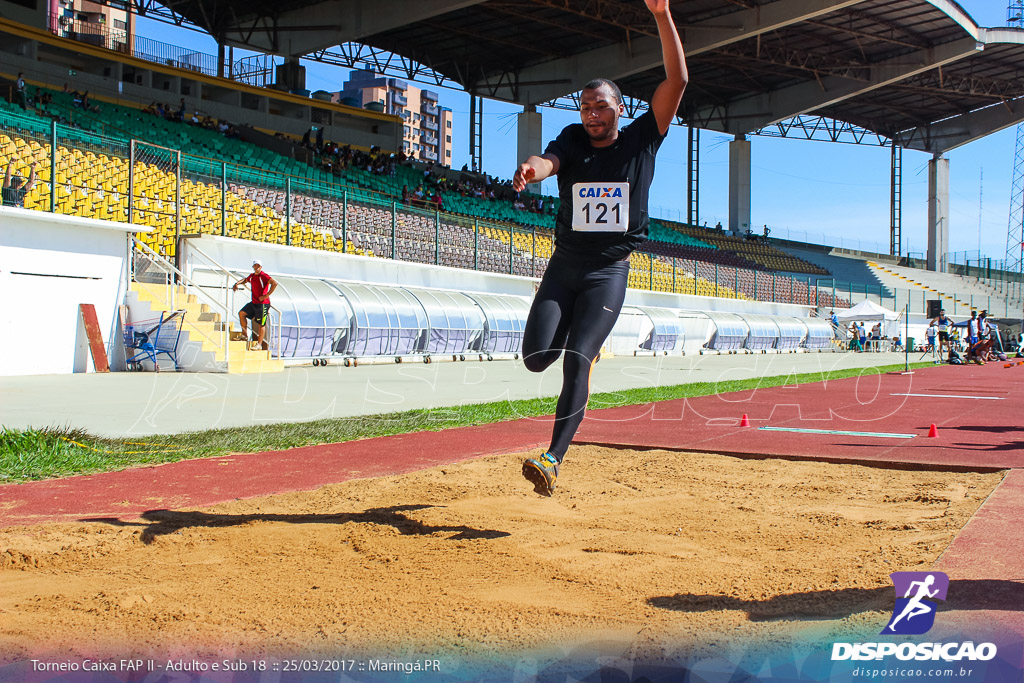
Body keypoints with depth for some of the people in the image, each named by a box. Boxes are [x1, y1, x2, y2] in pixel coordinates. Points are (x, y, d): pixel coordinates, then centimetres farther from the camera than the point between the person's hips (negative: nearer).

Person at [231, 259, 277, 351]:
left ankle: (259, 344, 5)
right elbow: (245, 280, 32)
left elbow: (275, 283, -28)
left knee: (261, 324, -2)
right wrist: (237, 284, 13)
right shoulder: (252, 276, 9)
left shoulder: (263, 276, -16)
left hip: (263, 304, -8)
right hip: (254, 302, 8)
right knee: (241, 313, 7)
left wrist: (266, 295, -25)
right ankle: (245, 334, 17)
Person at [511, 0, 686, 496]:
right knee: (536, 358, -6)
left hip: (609, 271, -3)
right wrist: (532, 168, -42)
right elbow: (549, 160, -17)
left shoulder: (642, 140, 2)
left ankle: (554, 458, -16)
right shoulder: (572, 141, 6)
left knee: (575, 363, -17)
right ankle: (587, 348, 29)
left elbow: (676, 80, -6)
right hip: (564, 264, 3)